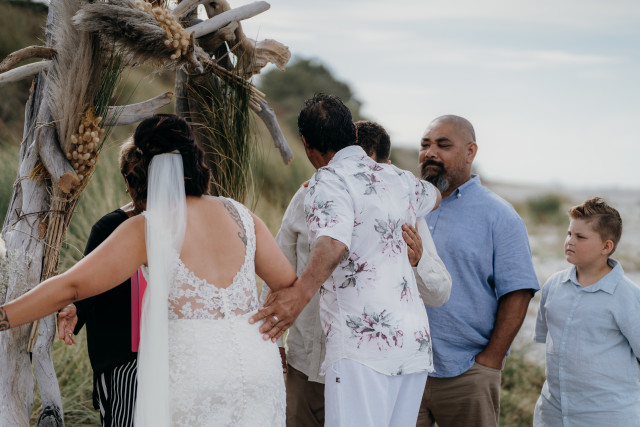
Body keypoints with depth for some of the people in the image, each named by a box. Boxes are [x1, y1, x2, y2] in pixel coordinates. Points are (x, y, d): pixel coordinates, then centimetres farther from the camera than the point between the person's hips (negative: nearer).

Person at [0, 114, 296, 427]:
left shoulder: (147, 230, -6)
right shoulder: (242, 217, 6)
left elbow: (71, 285, -11)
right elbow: (289, 284, 12)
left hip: (193, 376, -3)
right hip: (258, 364, 4)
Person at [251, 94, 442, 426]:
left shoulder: (330, 181, -5)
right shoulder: (396, 179, 17)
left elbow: (333, 243, -25)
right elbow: (433, 197, 42)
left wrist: (301, 292, -39)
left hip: (363, 346, -8)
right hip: (415, 340, 8)